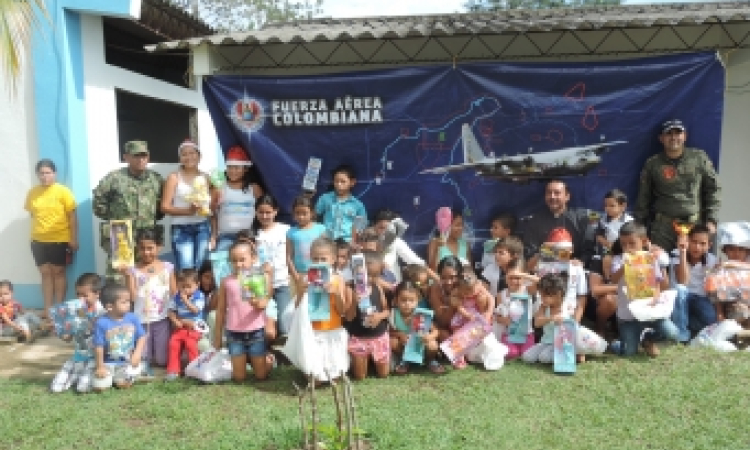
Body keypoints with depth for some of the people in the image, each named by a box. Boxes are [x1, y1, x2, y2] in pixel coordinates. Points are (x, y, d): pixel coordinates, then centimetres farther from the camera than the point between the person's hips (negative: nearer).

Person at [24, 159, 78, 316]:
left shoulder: (63, 191, -7)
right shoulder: (32, 193, 3)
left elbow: (72, 217, -6)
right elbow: (33, 215, 12)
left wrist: (74, 239, -9)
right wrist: (33, 235, 12)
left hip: (60, 240, -3)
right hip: (39, 240, 3)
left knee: (58, 272, 5)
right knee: (45, 273, 8)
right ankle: (47, 308, 14)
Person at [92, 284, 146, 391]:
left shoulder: (133, 318, -6)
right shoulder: (102, 323, -14)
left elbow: (141, 337, 0)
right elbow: (99, 347, -8)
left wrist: (137, 354, -13)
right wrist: (100, 367, -5)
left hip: (128, 362, 0)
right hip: (108, 363, 0)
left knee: (123, 383, -19)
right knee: (99, 385, -14)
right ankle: (112, 377, 18)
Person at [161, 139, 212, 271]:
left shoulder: (205, 177, 11)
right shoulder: (174, 178, 1)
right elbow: (165, 207, -6)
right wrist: (187, 211, -18)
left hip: (203, 227, 4)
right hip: (181, 229, -3)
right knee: (185, 270, -10)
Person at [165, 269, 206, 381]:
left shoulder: (199, 296, -8)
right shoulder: (177, 297, 5)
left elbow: (195, 310, -21)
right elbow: (171, 311, 6)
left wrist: (185, 300, -21)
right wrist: (176, 321, -11)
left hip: (194, 327, -4)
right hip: (180, 327, 5)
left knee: (190, 343, -25)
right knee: (173, 343, -12)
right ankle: (173, 370, -2)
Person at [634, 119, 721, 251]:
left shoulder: (699, 158, 4)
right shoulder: (652, 164, 4)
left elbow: (714, 189, 8)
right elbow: (643, 198, 8)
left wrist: (711, 220, 2)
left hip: (695, 224, 0)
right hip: (663, 226, 0)